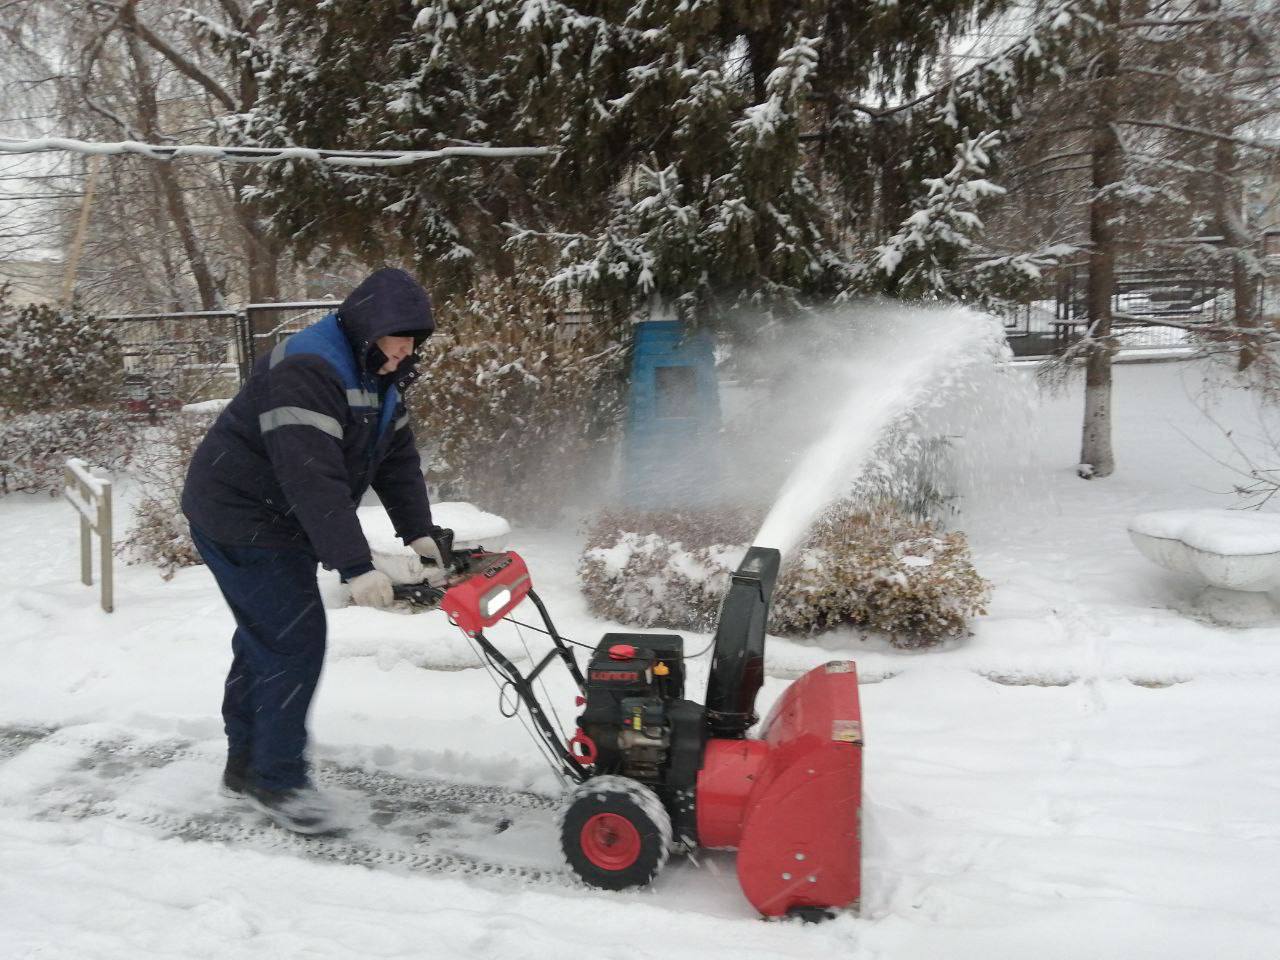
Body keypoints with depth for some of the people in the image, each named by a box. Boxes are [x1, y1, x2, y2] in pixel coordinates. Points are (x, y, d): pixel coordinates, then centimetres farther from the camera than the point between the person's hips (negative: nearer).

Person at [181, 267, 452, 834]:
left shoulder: (377, 378, 5)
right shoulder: (306, 372, -28)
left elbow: (398, 459, 5)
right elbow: (313, 479, -36)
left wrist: (419, 533, -7)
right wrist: (355, 565, -39)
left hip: (279, 525, 10)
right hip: (239, 520, -10)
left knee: (263, 639, 17)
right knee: (295, 641, -11)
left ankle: (246, 766, 32)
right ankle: (278, 782, 3)